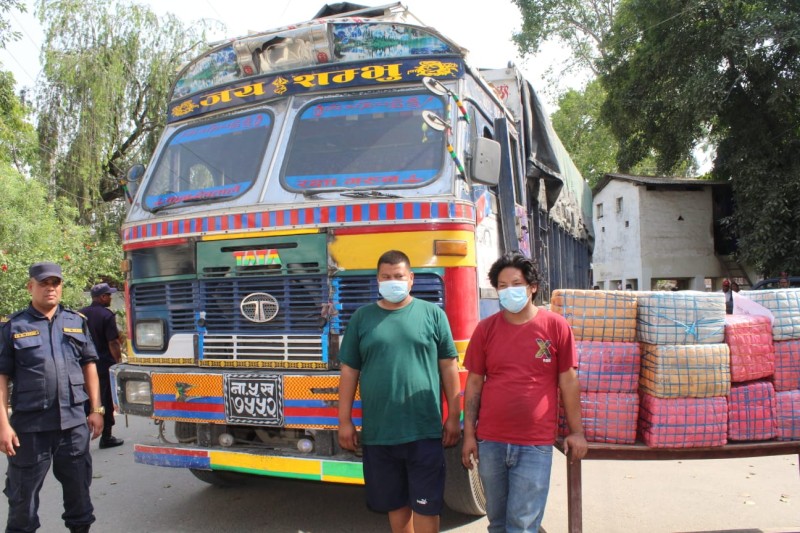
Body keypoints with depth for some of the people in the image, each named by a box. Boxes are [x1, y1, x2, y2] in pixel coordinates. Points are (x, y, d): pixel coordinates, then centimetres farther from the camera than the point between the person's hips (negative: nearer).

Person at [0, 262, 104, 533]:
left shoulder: (78, 322, 9)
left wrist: (96, 410, 6)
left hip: (74, 422, 3)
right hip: (30, 425, -2)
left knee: (79, 488, 14)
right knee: (23, 494, 9)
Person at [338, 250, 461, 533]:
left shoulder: (433, 314, 1)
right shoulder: (362, 317, 5)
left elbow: (449, 367, 3)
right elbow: (349, 372, 7)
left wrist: (454, 417, 1)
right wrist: (345, 421, 5)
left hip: (424, 431, -2)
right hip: (377, 433, 2)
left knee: (425, 505, 6)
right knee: (394, 503, 16)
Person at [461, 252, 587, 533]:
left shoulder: (556, 326, -4)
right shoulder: (485, 329, 1)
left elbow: (568, 382, 2)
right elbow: (474, 384, 5)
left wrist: (576, 432, 2)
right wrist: (469, 434, 3)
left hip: (536, 445, -2)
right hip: (490, 442, 3)